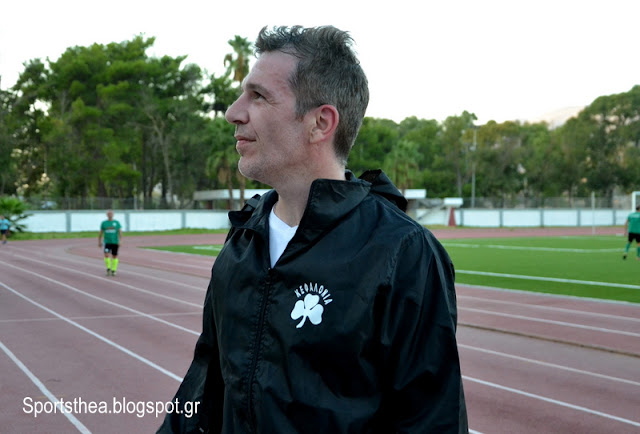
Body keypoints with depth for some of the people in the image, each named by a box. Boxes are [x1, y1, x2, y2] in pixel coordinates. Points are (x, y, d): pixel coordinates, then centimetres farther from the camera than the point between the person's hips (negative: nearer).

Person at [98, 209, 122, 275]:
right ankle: (108, 268, 0)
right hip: (107, 242, 0)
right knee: (106, 255, -17)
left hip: (115, 242, 0)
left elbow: (120, 232, -2)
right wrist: (99, 242, 11)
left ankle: (113, 270, 15)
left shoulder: (117, 222, 2)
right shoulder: (104, 223, 4)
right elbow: (100, 233, 12)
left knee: (114, 256, 4)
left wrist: (120, 241, -12)